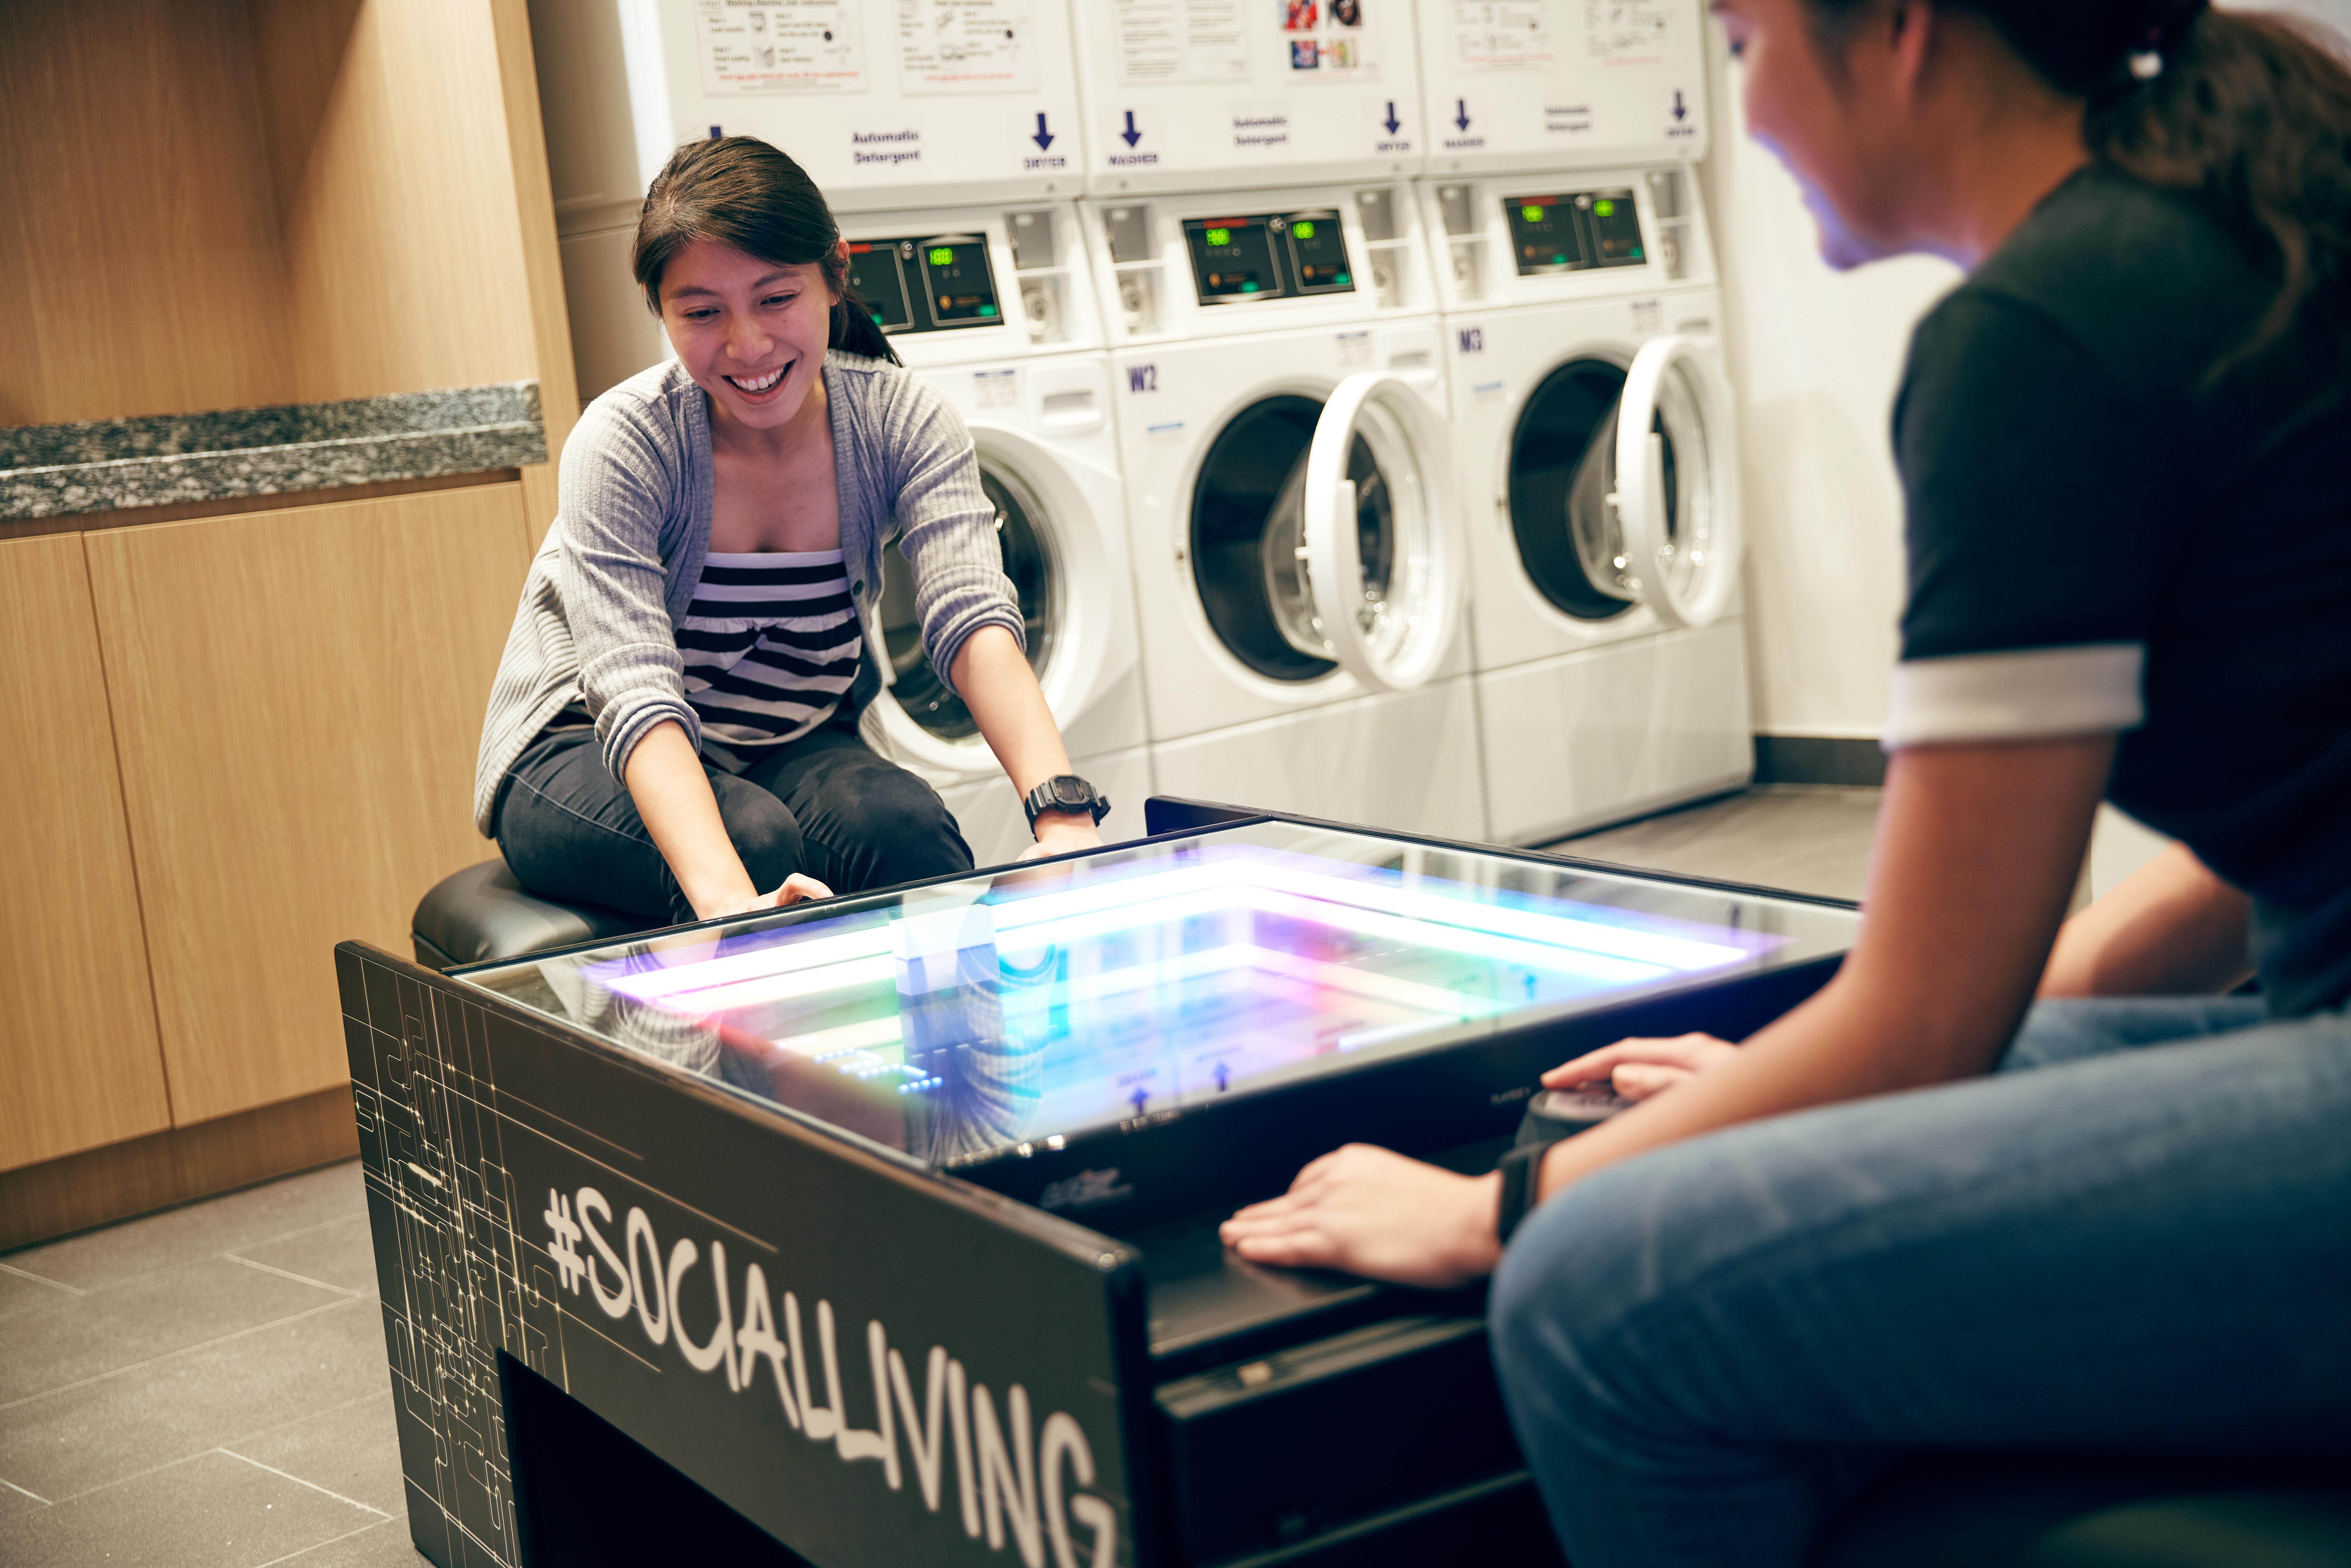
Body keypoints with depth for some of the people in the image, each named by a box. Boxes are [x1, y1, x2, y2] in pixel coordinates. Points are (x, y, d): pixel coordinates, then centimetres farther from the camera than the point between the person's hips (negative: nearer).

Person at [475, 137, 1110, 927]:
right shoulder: (624, 443, -23)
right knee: (757, 837, -34)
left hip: (794, 747, 3)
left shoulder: (901, 420, -13)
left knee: (899, 820, -30)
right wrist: (729, 900, -53)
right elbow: (637, 693, -35)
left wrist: (1064, 813, -47)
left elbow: (975, 622, -28)